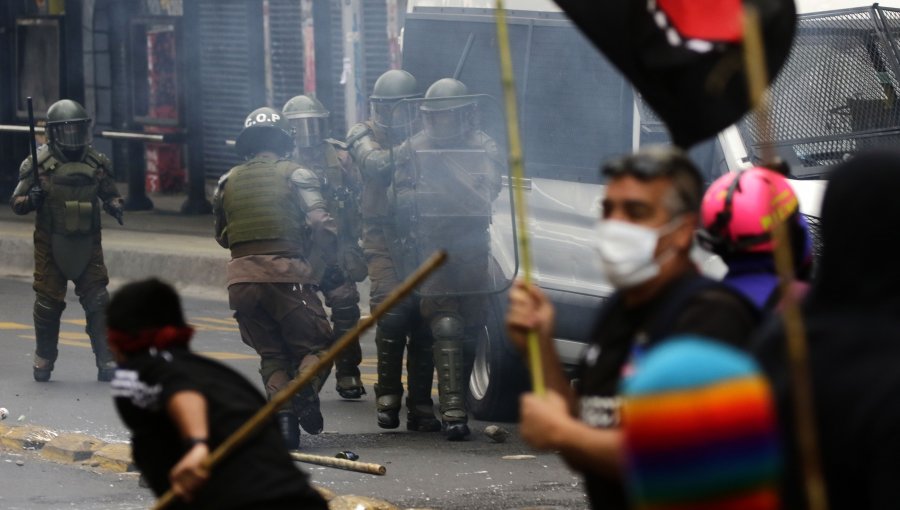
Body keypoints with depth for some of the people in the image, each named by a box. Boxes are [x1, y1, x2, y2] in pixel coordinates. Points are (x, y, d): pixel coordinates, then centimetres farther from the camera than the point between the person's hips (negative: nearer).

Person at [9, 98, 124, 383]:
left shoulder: (97, 163, 4)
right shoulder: (39, 163, -5)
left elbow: (109, 194, 16)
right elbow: (16, 202, -1)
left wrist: (115, 206, -7)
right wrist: (30, 200, -23)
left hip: (87, 244, 2)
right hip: (50, 245, -2)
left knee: (97, 302, -4)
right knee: (48, 303, 4)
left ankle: (106, 360, -1)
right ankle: (44, 359, 21)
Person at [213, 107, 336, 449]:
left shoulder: (229, 182, 15)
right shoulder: (295, 175, 3)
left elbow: (222, 236, 25)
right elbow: (321, 224, -8)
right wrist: (334, 263, 4)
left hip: (241, 279, 3)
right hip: (286, 273, -3)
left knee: (272, 354, 13)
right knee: (316, 346, 8)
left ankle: (282, 410, -11)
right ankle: (305, 387, -23)